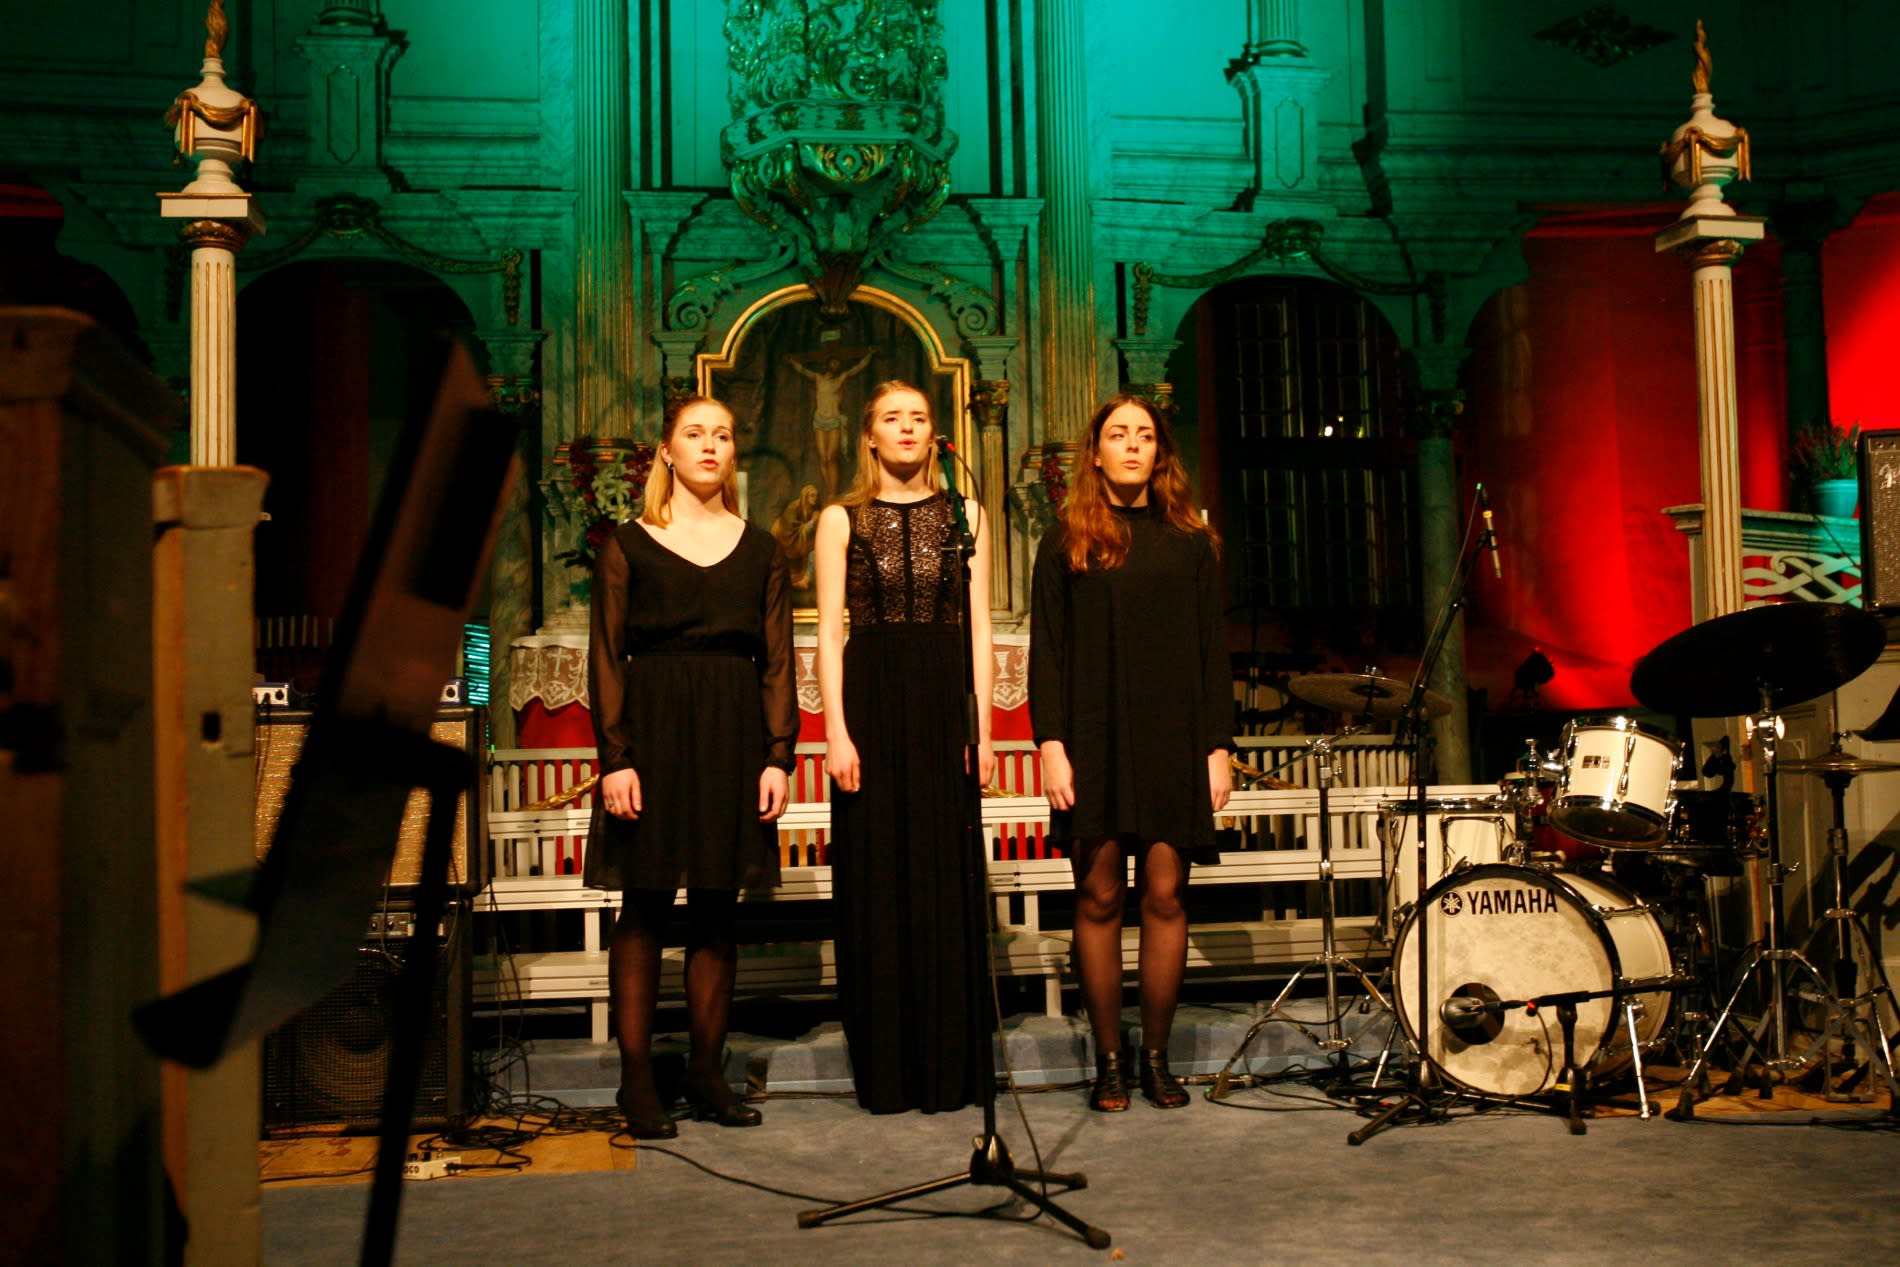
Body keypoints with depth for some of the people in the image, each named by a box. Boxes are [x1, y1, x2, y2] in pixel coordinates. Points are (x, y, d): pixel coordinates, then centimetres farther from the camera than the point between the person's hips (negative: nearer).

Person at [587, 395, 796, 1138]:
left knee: (717, 910, 5)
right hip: (654, 728, -2)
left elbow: (778, 660, 8)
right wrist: (614, 757, -11)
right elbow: (606, 658, -1)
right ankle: (636, 1082, 4)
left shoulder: (758, 549, 12)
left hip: (734, 734, 3)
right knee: (644, 906, -1)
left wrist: (778, 756, -1)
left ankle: (706, 1073, 14)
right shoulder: (630, 546, 5)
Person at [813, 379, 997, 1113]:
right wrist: (836, 732, -8)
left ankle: (949, 1069, 9)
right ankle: (885, 1073, 8)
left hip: (945, 700, 1)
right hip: (872, 698, -1)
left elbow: (978, 630, 6)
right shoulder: (842, 519, 7)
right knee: (876, 880, 0)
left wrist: (981, 727, -2)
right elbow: (829, 633, 1)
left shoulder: (962, 516, 11)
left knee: (948, 879, 1)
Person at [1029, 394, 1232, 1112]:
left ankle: (1157, 1059, 8)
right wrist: (1050, 742, -6)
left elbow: (1212, 650, 11)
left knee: (1165, 895, -2)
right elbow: (1046, 651, 4)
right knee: (1100, 896, -2)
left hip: (1174, 741, 1)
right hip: (1095, 739, -1)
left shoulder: (1190, 542, 12)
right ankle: (1108, 1060, 7)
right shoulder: (1067, 543, 9)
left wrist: (1218, 745, 3)